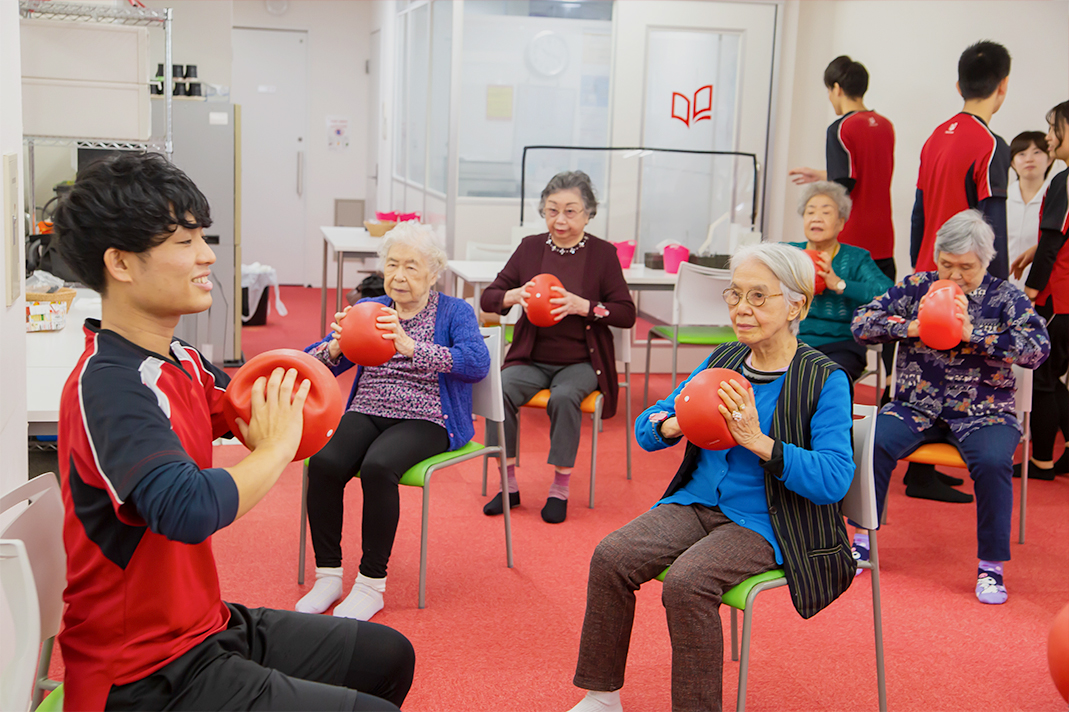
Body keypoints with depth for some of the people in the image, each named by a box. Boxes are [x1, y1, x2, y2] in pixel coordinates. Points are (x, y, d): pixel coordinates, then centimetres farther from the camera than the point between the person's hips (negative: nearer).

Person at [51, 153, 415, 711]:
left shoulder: (179, 359, 4)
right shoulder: (109, 385, -25)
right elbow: (187, 510, -41)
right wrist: (277, 446, -23)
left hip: (202, 625, 10)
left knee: (388, 657, 19)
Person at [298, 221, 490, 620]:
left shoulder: (455, 312, 5)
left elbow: (477, 363, -16)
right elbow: (314, 363, 9)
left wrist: (412, 347, -28)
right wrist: (335, 347, -15)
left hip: (424, 420, -4)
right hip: (366, 412, 4)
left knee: (377, 467, -34)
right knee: (324, 463, -27)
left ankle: (371, 585, -20)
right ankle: (328, 575, -13)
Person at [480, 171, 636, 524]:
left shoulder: (602, 253, -1)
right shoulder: (530, 247, 6)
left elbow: (627, 314, -4)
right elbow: (488, 297, 7)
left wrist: (583, 306, -20)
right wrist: (514, 296, -16)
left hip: (580, 362, -2)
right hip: (532, 359, 3)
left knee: (564, 397, -33)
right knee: (500, 390, -26)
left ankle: (560, 490, -15)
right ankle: (509, 485, -11)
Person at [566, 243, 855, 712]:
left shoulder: (825, 380, -9)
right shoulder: (724, 360, 9)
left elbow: (835, 480, -19)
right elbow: (646, 426, 13)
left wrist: (758, 441, -26)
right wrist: (673, 425, -11)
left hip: (765, 522, -6)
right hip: (697, 502, 6)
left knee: (686, 582, -31)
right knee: (611, 558, -16)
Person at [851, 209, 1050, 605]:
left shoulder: (1004, 297, 3)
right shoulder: (916, 287, 8)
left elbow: (1038, 349, -11)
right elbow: (861, 323, 3)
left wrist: (972, 333, -19)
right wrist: (909, 327, -14)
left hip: (982, 411, -2)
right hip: (916, 406, 2)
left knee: (992, 462, -31)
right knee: (874, 442, -25)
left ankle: (991, 566, -12)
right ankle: (861, 542, -7)